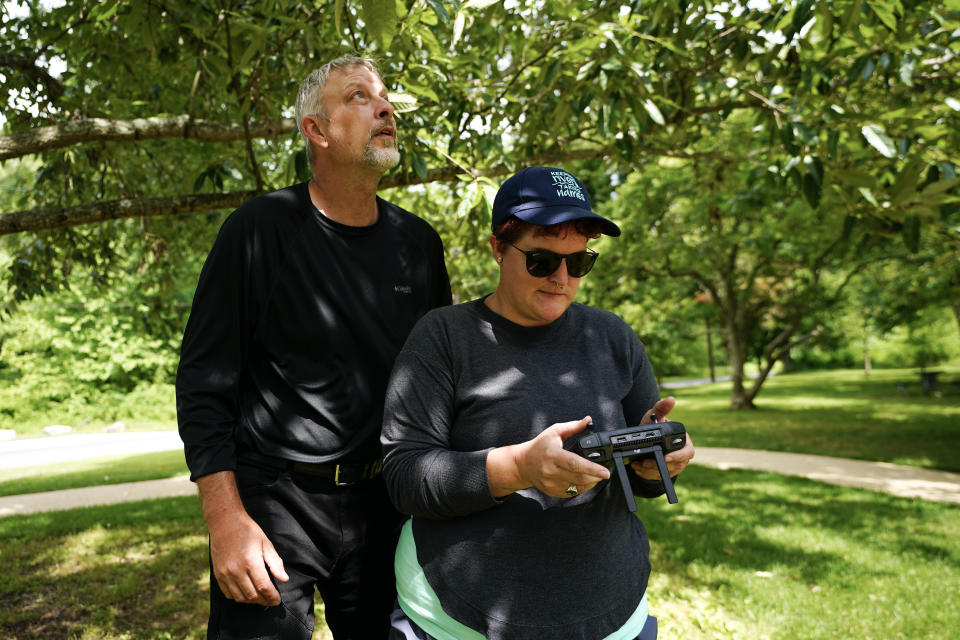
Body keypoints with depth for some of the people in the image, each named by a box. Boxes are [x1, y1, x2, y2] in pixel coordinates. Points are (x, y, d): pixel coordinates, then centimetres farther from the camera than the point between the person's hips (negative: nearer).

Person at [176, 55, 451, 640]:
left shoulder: (419, 243, 3)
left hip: (385, 502, 4)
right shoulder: (261, 230, -10)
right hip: (275, 502, -4)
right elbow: (204, 380, -8)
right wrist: (226, 518, -14)